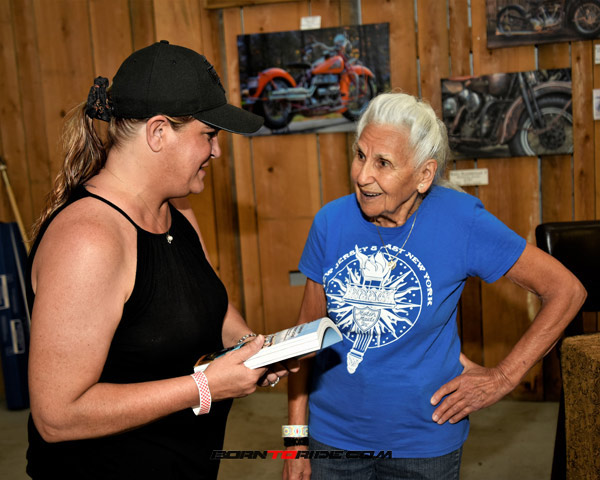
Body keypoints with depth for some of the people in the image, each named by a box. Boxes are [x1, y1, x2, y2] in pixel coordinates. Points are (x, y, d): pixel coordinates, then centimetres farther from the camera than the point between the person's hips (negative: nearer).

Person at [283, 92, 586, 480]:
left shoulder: (460, 220, -16)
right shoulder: (332, 221, -9)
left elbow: (567, 290, -9)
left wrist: (504, 377, -10)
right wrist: (297, 439, -1)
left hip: (424, 442, -2)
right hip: (332, 432, 2)